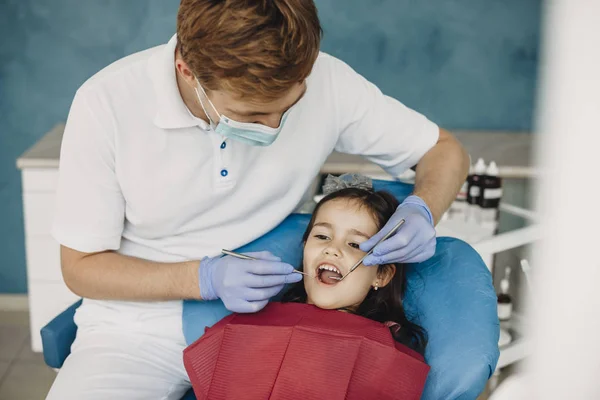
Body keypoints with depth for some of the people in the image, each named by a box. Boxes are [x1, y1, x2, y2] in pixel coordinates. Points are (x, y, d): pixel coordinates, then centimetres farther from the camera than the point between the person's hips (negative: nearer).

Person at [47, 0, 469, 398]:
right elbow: (81, 267, -10)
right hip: (141, 328, -1)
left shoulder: (322, 78, -15)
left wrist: (422, 211, -22)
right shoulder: (106, 103, -19)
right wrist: (206, 278, -24)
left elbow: (445, 151, 0)